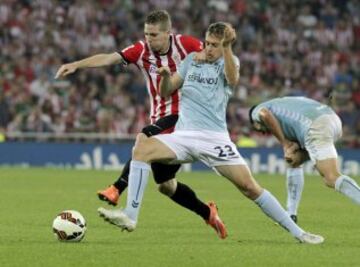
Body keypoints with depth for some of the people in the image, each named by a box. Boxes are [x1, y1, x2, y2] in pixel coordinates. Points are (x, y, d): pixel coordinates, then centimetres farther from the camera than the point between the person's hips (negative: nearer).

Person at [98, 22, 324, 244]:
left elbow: (233, 79, -19)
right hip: (184, 135, 3)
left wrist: (227, 47, -30)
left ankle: (297, 232, 1)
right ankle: (130, 217, -23)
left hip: (214, 138, -3)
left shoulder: (228, 62, 5)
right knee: (142, 148, -22)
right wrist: (165, 76, -6)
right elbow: (166, 91, 16)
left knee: (250, 187, -11)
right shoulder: (192, 60, 15)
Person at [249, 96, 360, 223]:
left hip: (316, 126, -9)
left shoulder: (256, 111, 18)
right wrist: (294, 147, 7)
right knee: (294, 160, 26)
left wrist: (284, 143, -1)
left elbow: (264, 114, -9)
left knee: (332, 179, -17)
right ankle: (291, 215, 26)